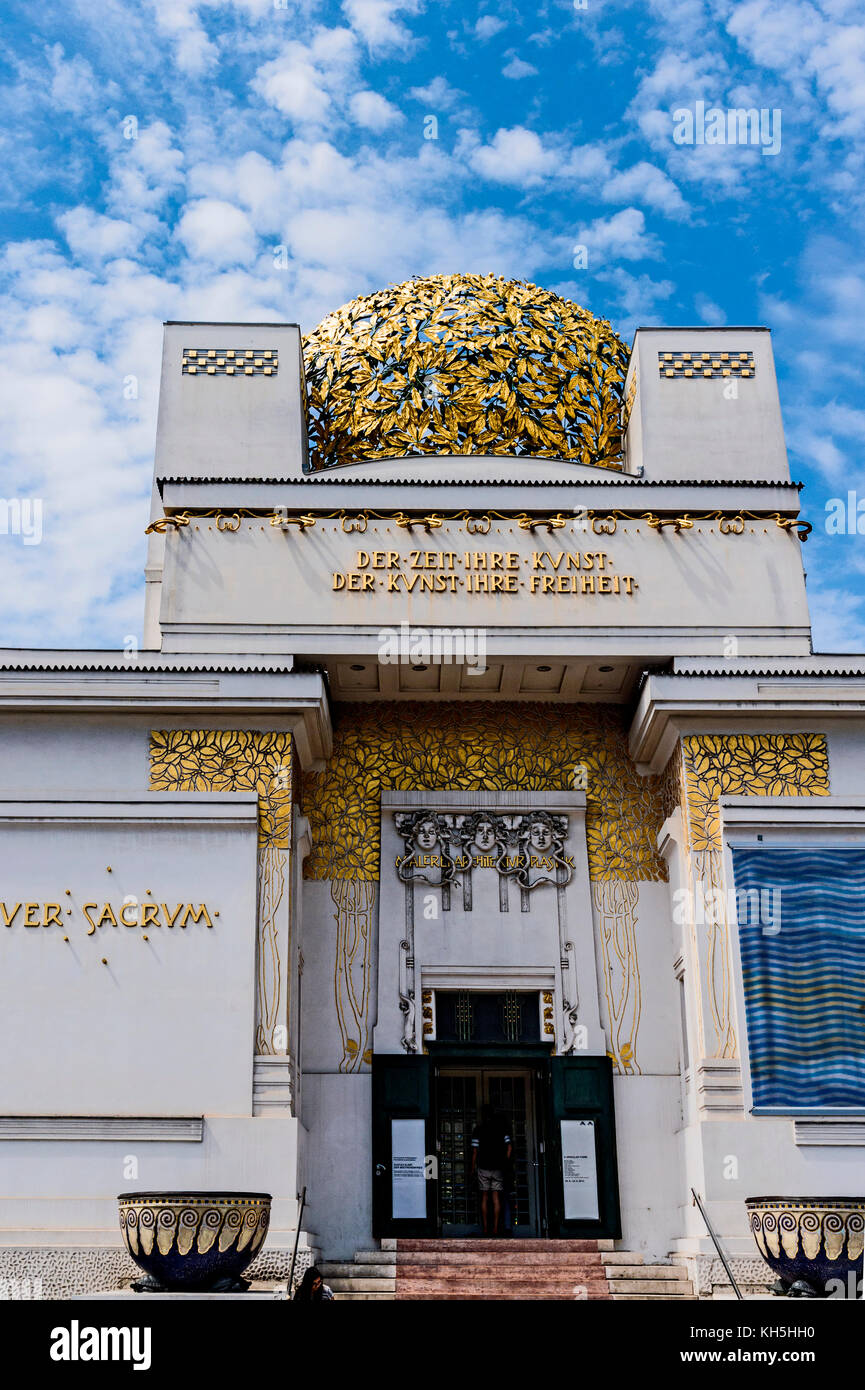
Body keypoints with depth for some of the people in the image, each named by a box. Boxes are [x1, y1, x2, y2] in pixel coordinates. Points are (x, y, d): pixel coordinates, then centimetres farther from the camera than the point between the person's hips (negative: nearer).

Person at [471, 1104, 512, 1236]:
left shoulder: (478, 1130, -1)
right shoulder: (501, 1128, 5)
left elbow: (475, 1151, -3)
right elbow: (509, 1147, -1)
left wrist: (473, 1168, 5)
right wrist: (505, 1162, 9)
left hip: (483, 1167, -1)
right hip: (498, 1167, 1)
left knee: (484, 1198, 4)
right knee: (496, 1198, 4)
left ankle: (485, 1229, 0)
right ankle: (496, 1228, -2)